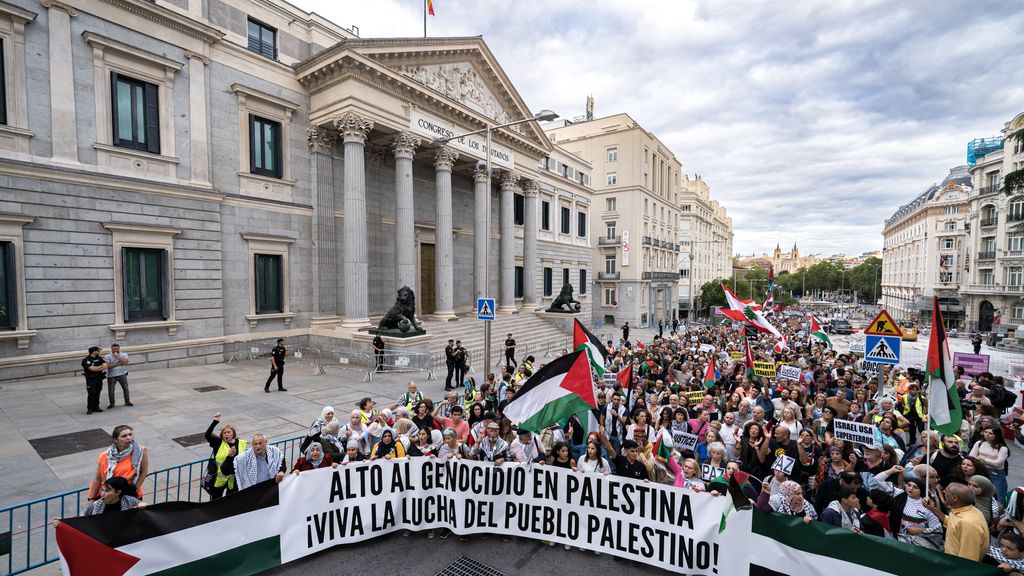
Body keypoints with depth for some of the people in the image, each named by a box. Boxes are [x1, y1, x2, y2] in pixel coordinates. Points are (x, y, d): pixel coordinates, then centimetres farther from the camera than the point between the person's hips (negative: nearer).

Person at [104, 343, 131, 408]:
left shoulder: (124, 355, 1)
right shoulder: (107, 357, -3)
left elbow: (125, 361, -17)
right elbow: (108, 366, -16)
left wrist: (117, 356, -19)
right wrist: (119, 363, -17)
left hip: (122, 374, 1)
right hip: (112, 376, -1)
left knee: (125, 388, 7)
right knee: (111, 391, 5)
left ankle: (127, 402, 21)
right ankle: (111, 403, 22)